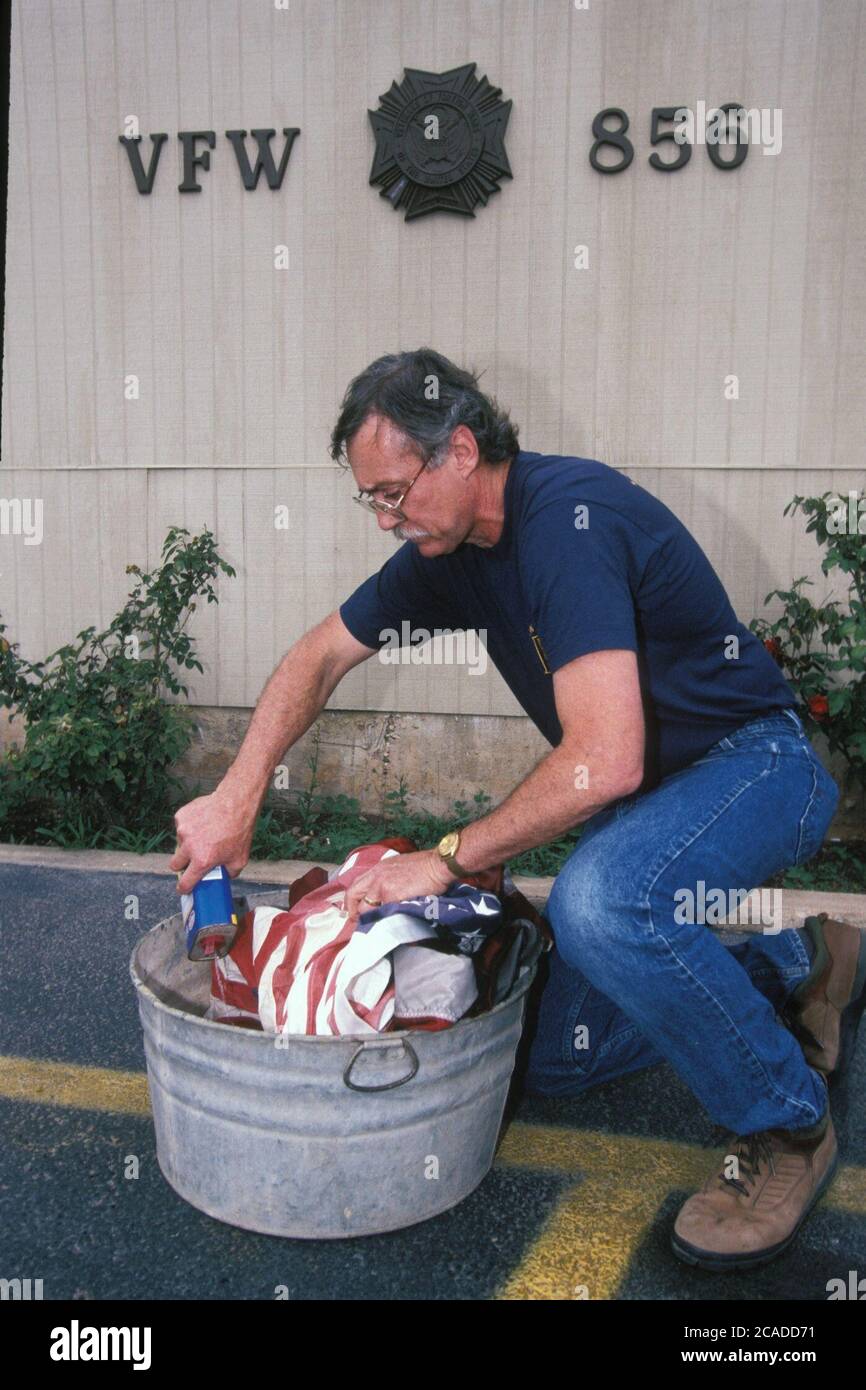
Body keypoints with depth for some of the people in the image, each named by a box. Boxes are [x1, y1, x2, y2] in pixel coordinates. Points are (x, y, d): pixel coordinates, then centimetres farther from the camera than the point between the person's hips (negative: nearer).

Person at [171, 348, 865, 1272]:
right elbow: (320, 656, 8)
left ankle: (786, 1125, -13)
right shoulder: (451, 548, 0)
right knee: (558, 1060, 9)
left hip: (752, 763, -8)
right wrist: (236, 798, -4)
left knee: (599, 901, -39)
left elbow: (605, 761, -35)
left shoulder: (566, 518, -28)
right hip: (646, 793, 9)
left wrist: (450, 860, -25)